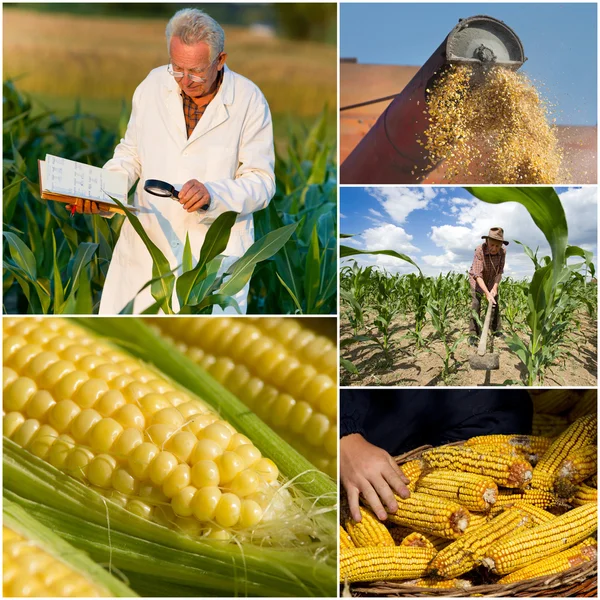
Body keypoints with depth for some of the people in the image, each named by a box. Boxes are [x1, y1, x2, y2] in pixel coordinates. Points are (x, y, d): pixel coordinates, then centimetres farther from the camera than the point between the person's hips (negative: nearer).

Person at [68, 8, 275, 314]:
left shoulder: (249, 101, -7)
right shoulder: (153, 85, 2)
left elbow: (261, 182, -7)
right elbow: (132, 152, 13)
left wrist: (212, 194, -25)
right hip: (147, 240, 3)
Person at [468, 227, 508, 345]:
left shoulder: (502, 252, -25)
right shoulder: (480, 250, -36)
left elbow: (499, 272, -16)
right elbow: (478, 275, -38)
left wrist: (495, 288, -29)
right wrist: (487, 293, -44)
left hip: (492, 280, 4)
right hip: (477, 279, -4)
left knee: (495, 304, 8)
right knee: (476, 304, -15)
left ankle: (495, 330, 25)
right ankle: (473, 334, -13)